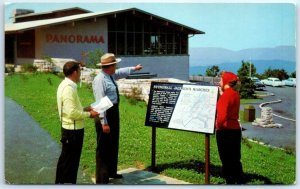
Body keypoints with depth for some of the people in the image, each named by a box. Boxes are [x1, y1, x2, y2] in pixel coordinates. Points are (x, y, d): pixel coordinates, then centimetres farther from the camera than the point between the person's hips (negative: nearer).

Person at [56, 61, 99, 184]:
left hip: (70, 128, 10)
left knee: (66, 160, 19)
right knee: (69, 161, 2)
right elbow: (72, 113, -26)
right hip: (73, 129, -10)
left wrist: (84, 109, 10)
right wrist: (89, 114, -15)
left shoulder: (66, 85, 9)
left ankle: (62, 182, 31)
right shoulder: (69, 88, -22)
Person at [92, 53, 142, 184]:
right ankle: (102, 179, 3)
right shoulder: (100, 80, -21)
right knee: (103, 147, -4)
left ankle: (111, 172, 37)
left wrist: (134, 68, 43)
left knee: (113, 144, 21)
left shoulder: (112, 75, 6)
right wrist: (104, 122, -27)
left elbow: (121, 72, 30)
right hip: (106, 114, -10)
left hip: (114, 112, 10)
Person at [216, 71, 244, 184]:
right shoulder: (235, 94, 9)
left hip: (225, 131, -9)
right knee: (235, 160, 16)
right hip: (235, 129, 9)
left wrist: (218, 125, -10)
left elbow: (222, 115, -27)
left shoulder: (225, 95, -17)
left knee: (227, 161, 0)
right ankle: (239, 182, 24)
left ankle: (230, 182, 6)